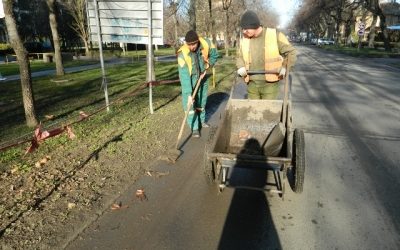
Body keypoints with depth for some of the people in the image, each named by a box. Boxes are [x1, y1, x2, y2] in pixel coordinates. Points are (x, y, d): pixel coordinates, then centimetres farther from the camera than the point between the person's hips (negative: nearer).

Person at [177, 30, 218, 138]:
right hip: (189, 78, -3)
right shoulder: (183, 53, -32)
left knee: (202, 100, 16)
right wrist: (188, 94, -38)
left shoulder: (206, 43, -24)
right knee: (189, 102, -13)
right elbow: (184, 75, -34)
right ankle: (194, 128, -3)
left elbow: (214, 55, -2)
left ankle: (201, 121, 37)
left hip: (202, 76, 4)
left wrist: (208, 65, -12)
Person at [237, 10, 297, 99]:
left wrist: (285, 68, -12)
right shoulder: (244, 40, 5)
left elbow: (291, 52, 1)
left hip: (270, 84, -4)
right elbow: (240, 57, 20)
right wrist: (241, 67, 0)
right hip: (252, 84, 4)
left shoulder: (275, 35, -7)